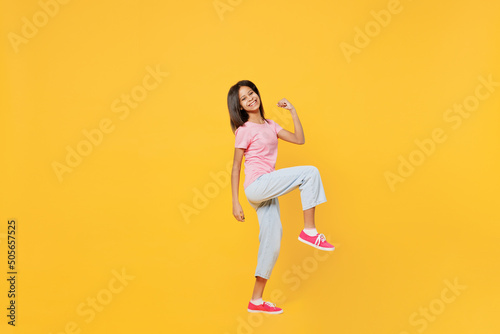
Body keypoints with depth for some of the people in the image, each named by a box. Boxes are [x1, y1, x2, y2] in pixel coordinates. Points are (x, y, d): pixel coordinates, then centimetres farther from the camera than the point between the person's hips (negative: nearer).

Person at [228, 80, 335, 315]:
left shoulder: (270, 125, 16)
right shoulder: (244, 130, -4)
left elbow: (299, 139, 15)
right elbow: (236, 167, -5)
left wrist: (293, 111, 11)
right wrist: (235, 203, -9)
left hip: (267, 193, 8)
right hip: (256, 186, -8)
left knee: (272, 241, 7)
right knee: (310, 173, -16)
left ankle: (256, 301, 15)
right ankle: (309, 230, -11)